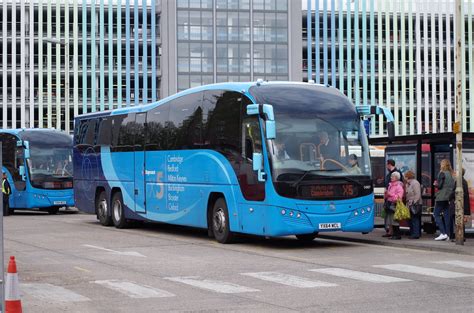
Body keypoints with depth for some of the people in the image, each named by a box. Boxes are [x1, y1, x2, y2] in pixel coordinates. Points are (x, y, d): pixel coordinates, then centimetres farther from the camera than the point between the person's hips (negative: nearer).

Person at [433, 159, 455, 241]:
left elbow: (439, 185, -14)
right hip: (448, 198, 7)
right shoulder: (451, 174, 12)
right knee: (446, 215, 9)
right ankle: (447, 234, 7)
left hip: (441, 197, -7)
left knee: (436, 214, -2)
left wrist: (435, 184, 6)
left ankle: (443, 233, -12)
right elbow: (453, 186, 14)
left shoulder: (442, 173, -10)